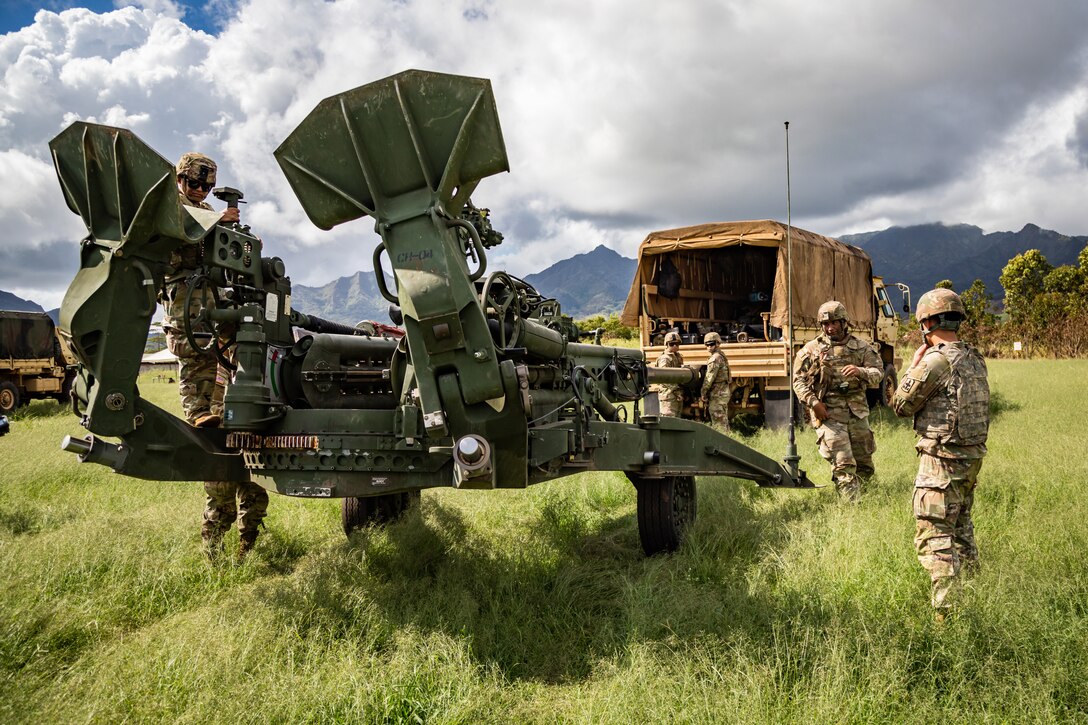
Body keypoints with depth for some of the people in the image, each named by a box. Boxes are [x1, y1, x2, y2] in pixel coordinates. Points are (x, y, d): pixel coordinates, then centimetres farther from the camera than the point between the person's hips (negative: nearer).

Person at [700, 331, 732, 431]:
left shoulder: (715, 358, -16)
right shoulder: (722, 356, 16)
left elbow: (710, 377, -17)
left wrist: (703, 393, -8)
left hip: (717, 393, -10)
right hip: (724, 391, 10)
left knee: (718, 422, -6)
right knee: (723, 420, 14)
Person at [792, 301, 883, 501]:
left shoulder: (861, 347, 10)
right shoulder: (812, 349, 4)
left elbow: (878, 374, 2)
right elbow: (798, 380, 1)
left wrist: (860, 372, -19)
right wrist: (813, 402, -11)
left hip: (857, 412, 3)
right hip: (828, 414, -3)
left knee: (865, 466, 9)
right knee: (844, 465, -10)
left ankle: (855, 497, 29)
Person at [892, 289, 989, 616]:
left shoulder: (936, 361, -18)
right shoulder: (975, 359, 9)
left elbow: (901, 405, -10)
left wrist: (914, 364, 0)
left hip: (942, 460, -9)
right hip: (972, 456, 9)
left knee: (934, 536, -7)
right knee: (961, 528, 23)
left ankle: (946, 612, -9)